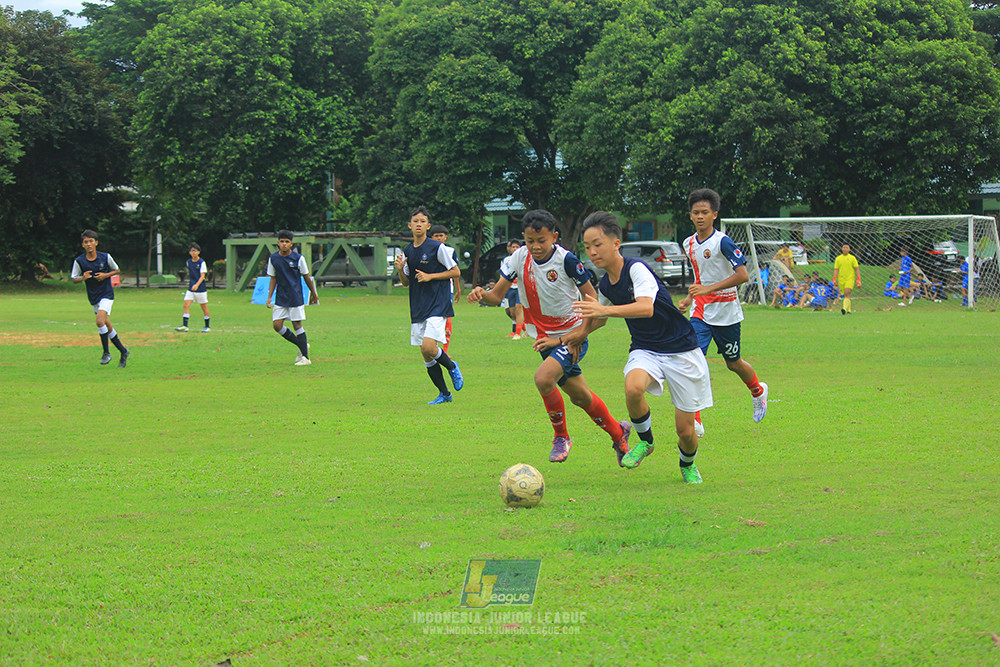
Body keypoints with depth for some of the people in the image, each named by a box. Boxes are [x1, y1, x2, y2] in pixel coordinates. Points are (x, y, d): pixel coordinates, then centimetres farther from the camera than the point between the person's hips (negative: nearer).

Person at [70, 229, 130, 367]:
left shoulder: (105, 257, -7)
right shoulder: (79, 261, -5)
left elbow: (117, 270, 7)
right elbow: (74, 279, 5)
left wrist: (106, 275, -11)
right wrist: (83, 278, -16)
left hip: (106, 294, -3)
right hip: (93, 298, 3)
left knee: (100, 321, -23)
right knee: (108, 328, 7)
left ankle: (106, 353, -11)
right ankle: (123, 351, 24)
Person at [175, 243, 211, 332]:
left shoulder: (202, 262, -10)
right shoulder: (189, 262, 8)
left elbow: (202, 276, -16)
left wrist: (197, 285, -30)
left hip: (201, 288, -5)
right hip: (191, 288, 5)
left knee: (204, 307, 5)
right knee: (186, 305, -8)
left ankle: (207, 326, 16)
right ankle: (184, 325, -11)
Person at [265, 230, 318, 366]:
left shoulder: (298, 258, -6)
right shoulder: (273, 259, 3)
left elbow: (306, 277, 4)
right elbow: (273, 279, 11)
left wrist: (314, 294, 12)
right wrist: (269, 297, 4)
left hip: (296, 297, -4)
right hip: (281, 299, 4)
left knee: (297, 325, -5)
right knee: (277, 325, -4)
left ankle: (305, 357, 3)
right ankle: (302, 346, 14)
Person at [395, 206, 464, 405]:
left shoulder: (438, 248, -7)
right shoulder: (407, 251, 11)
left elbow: (455, 272, -3)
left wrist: (430, 276, -12)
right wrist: (400, 270, -3)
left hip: (438, 305, -6)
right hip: (418, 310, 6)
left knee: (428, 347, -22)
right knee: (426, 354, 5)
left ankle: (452, 366, 9)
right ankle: (444, 394, 18)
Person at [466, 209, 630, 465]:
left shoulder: (566, 260, -19)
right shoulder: (520, 257, -6)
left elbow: (592, 298, -10)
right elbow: (497, 295, -3)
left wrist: (578, 336, -17)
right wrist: (482, 294, -26)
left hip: (571, 335, -6)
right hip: (545, 337, 6)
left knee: (543, 378, -27)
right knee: (579, 395, 13)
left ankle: (561, 436, -6)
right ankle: (617, 432, 37)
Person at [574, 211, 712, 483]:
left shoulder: (636, 269, -19)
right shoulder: (605, 285, 3)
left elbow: (646, 308, -37)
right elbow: (598, 319, 24)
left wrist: (605, 309, -48)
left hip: (680, 349, -5)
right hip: (644, 350, 5)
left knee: (685, 431, -2)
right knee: (633, 388, -33)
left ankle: (688, 465, 33)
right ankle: (645, 440, -5)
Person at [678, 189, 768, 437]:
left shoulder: (722, 242, -15)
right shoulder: (689, 244, 7)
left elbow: (742, 275, -21)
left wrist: (709, 289, -27)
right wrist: (690, 298, 9)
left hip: (726, 313, -5)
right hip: (700, 312, 5)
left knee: (733, 363, 11)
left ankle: (758, 391, 45)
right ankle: (694, 422, -18)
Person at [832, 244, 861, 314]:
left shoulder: (852, 258, 3)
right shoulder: (838, 258, 9)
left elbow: (857, 269, 3)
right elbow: (836, 270, 9)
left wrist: (858, 280, -6)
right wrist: (834, 279, -4)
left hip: (850, 279, -3)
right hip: (841, 280, 3)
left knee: (847, 293, -21)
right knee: (845, 295, 7)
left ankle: (845, 308, -33)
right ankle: (849, 310, 19)